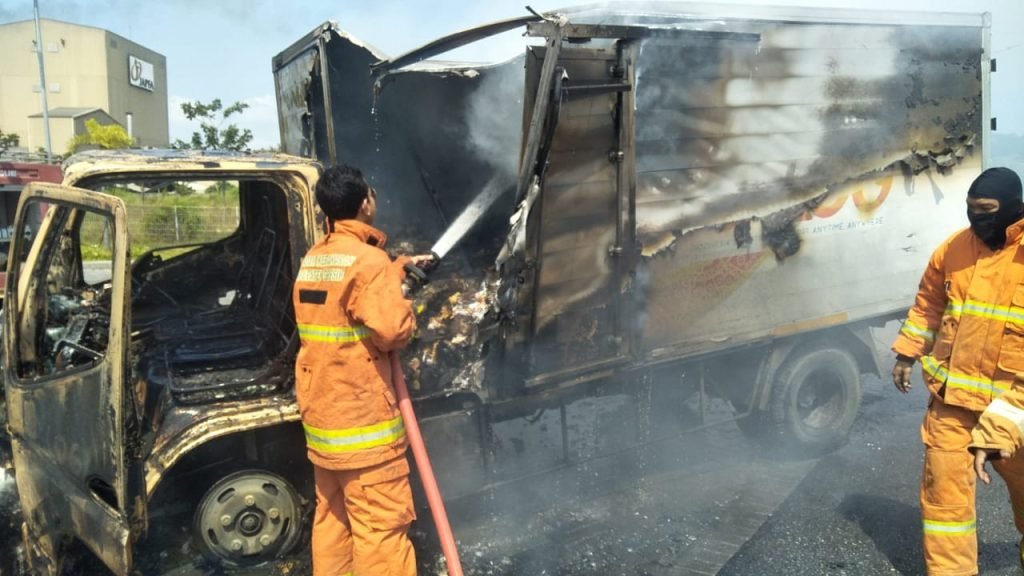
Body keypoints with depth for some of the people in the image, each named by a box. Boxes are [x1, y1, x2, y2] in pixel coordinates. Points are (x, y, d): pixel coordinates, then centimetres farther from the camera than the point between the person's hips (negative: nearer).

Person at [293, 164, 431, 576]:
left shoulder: (313, 259, 11)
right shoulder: (366, 259, -16)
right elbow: (392, 330, -23)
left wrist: (397, 268, 18)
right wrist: (404, 302, -4)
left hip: (321, 412, 9)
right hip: (362, 414, -9)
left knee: (331, 516, 16)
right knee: (381, 527, -3)